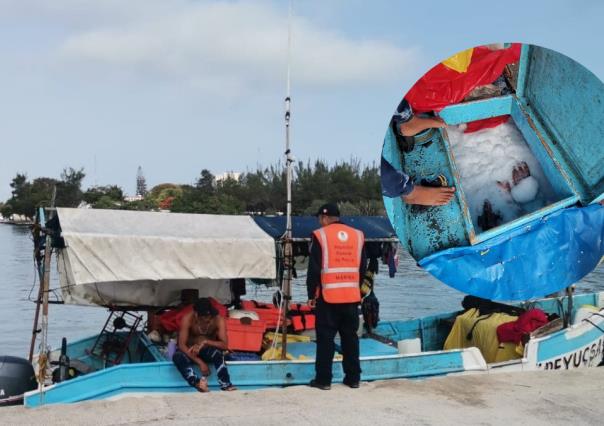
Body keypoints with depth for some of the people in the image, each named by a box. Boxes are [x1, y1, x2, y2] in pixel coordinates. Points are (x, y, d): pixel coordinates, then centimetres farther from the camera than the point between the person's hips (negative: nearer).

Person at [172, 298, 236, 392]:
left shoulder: (218, 320, -20)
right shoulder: (188, 319, -23)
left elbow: (224, 345, -23)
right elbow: (181, 344, -26)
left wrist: (205, 342, -38)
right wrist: (200, 362, -35)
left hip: (209, 350, 0)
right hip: (191, 350, 0)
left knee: (218, 353, -36)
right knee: (177, 357, -33)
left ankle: (226, 386, -39)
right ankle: (197, 382, -45)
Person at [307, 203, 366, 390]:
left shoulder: (320, 235, -7)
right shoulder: (357, 235, 8)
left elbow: (314, 269, -8)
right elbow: (362, 268, 12)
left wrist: (311, 294, -1)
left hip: (328, 296, -4)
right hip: (351, 296, 4)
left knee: (325, 338, 2)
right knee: (350, 337, 11)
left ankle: (323, 379, 4)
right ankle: (353, 378, 16)